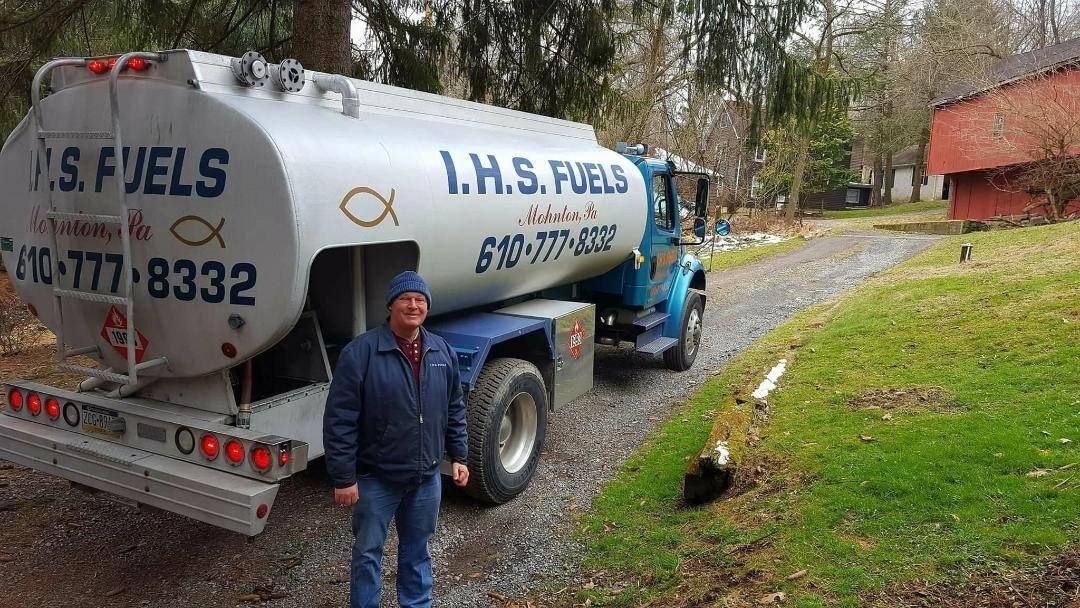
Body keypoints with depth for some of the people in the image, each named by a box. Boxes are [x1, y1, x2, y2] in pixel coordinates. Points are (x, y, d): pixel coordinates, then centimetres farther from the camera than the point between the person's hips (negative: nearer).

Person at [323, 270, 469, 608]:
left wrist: (459, 456, 10)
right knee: (368, 552, 10)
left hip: (427, 477, 4)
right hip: (376, 478, -4)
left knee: (417, 549, 20)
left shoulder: (443, 352, 2)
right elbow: (339, 420, -16)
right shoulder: (360, 352, -16)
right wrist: (343, 478, -15)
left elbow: (454, 410, 12)